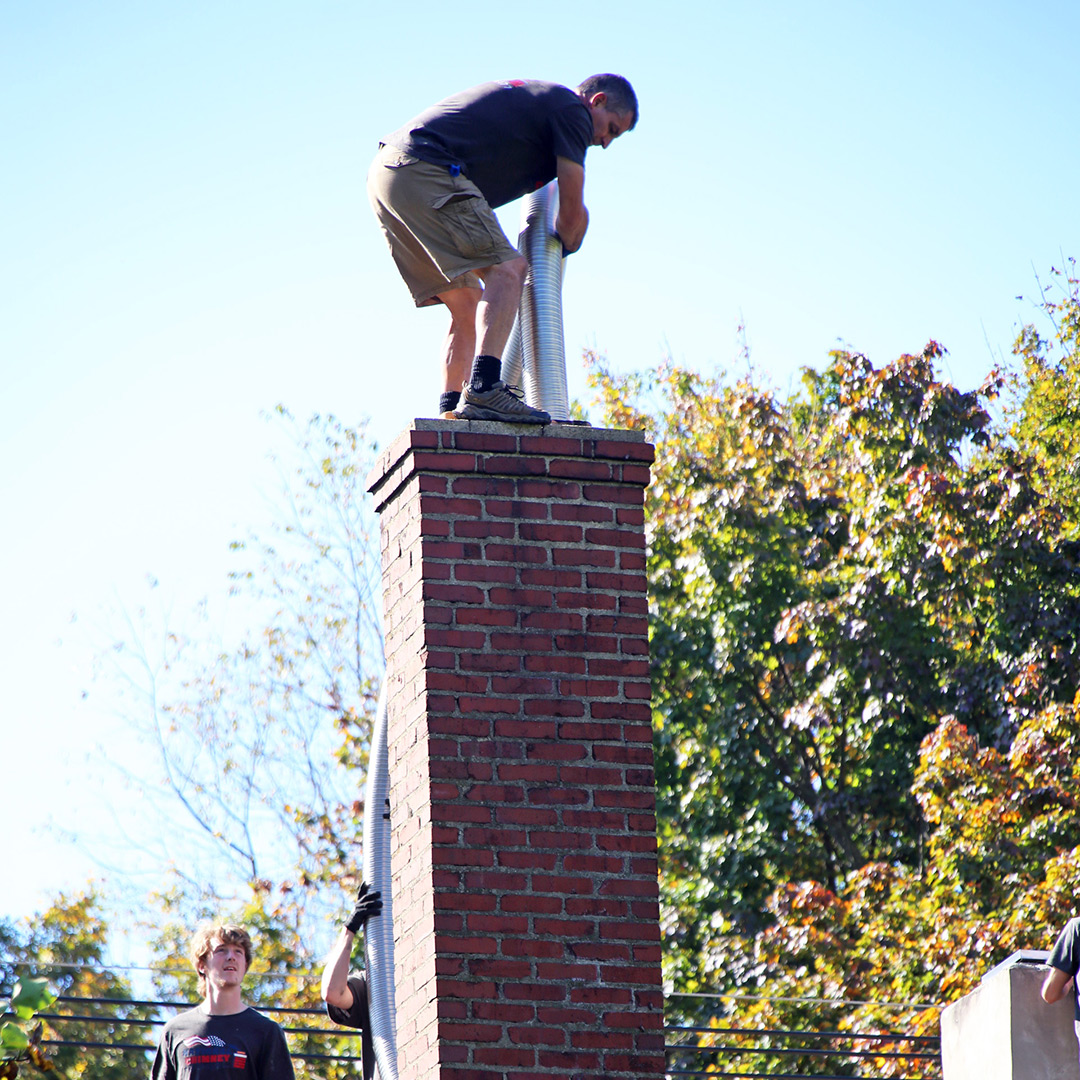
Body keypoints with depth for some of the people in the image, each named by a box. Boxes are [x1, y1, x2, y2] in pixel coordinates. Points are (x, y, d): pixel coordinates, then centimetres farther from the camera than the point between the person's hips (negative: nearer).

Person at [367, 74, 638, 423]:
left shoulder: (530, 97, 29)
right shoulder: (571, 108, 1)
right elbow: (572, 211, 3)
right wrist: (566, 247, 23)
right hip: (424, 169, -10)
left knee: (468, 306, 13)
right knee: (506, 269, -16)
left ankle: (451, 410, 6)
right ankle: (484, 389, -30)